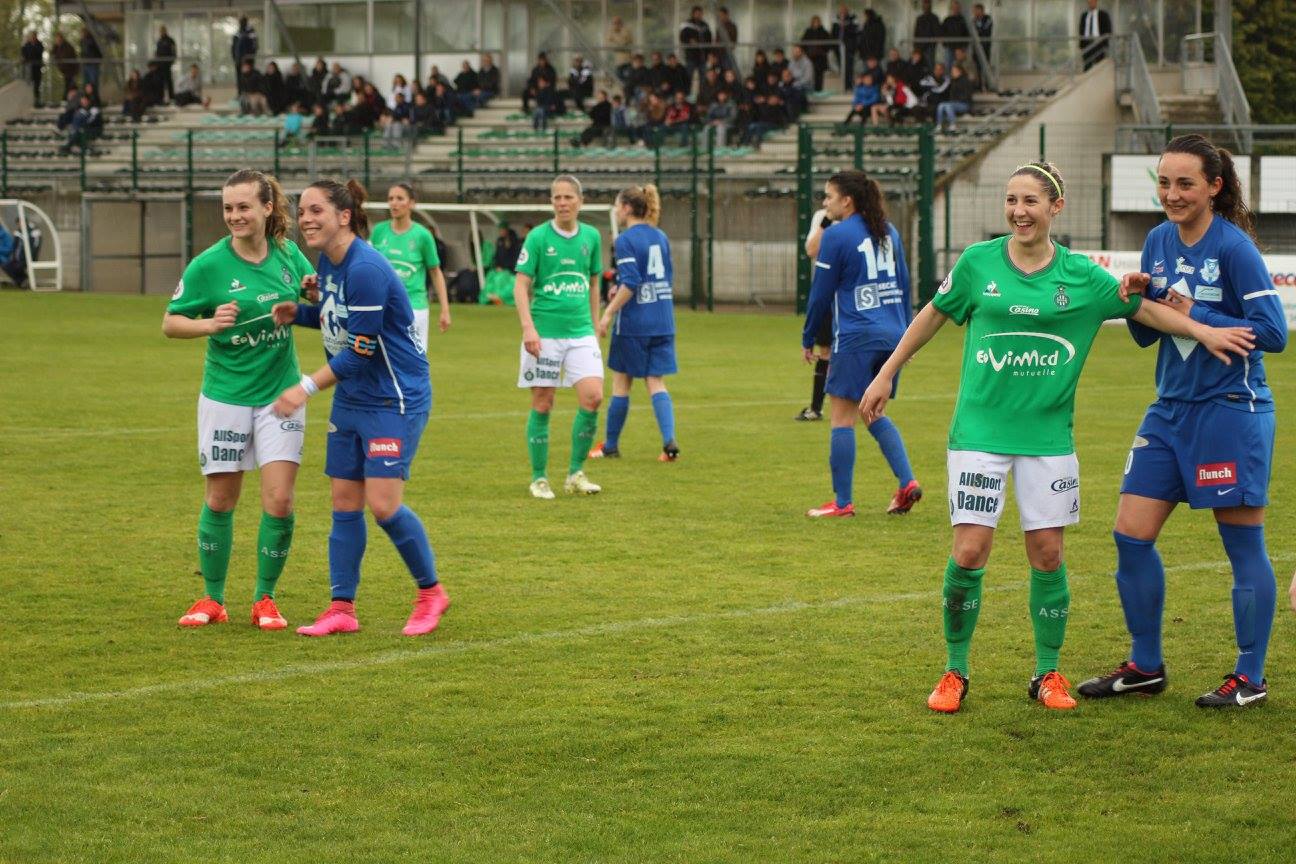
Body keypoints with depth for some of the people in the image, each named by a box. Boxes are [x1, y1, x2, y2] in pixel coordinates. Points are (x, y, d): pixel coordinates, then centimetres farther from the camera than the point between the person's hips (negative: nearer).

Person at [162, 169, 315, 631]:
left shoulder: (288, 254, -1)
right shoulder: (209, 265, -11)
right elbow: (170, 323, -5)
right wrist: (211, 324, -24)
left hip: (280, 393, 2)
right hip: (225, 397, -2)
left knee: (279, 500, -6)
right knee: (220, 500, 6)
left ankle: (265, 599, 10)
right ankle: (213, 599, 22)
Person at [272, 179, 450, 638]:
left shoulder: (365, 268, -23)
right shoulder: (328, 263, 6)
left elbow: (360, 351, -22)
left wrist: (308, 387, -21)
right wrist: (299, 312, 2)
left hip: (394, 400, -9)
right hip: (350, 401, 9)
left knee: (383, 504, -12)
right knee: (344, 504, 7)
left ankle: (431, 592, 8)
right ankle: (342, 608, 13)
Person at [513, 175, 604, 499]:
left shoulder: (591, 236, 8)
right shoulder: (538, 237, -4)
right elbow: (521, 285, -6)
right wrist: (528, 327, -18)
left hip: (581, 332, 3)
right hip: (544, 334, -3)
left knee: (593, 397, -10)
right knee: (542, 405, 1)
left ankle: (576, 473, 4)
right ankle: (539, 478, 13)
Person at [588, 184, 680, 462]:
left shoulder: (625, 240, -12)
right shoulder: (660, 237, 10)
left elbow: (631, 282, -20)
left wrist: (609, 313, -17)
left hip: (633, 322, -6)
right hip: (662, 321, 6)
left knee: (621, 382, 7)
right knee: (656, 382, 6)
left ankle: (610, 445, 18)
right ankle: (669, 442, -11)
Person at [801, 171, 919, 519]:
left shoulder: (836, 236, -8)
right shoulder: (888, 232, 13)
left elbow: (821, 294, -4)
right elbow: (903, 285, 17)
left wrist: (808, 339, 7)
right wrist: (903, 334, 24)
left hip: (856, 338, -7)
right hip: (892, 335, 7)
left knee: (843, 417, 0)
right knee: (874, 414, 19)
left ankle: (842, 502, 1)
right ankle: (907, 482, 5)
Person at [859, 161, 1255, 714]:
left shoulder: (1081, 276, 0)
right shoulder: (978, 262, -1)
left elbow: (1143, 309, 11)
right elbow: (933, 316, 12)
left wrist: (1203, 332, 0)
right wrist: (885, 376, 15)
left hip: (1048, 435, 1)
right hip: (980, 430, -1)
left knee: (1047, 553, 2)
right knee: (969, 552, -7)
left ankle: (1048, 673, 18)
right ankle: (955, 672, 8)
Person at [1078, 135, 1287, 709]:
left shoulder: (1234, 247, -13)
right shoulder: (1158, 242, 7)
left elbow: (1273, 332, -15)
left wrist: (1197, 316, -16)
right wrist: (1136, 298, -7)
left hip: (1231, 412, -7)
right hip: (1171, 409, 7)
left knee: (1243, 546, 2)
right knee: (1131, 534, 4)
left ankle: (1250, 678, 11)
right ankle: (1146, 666, 17)